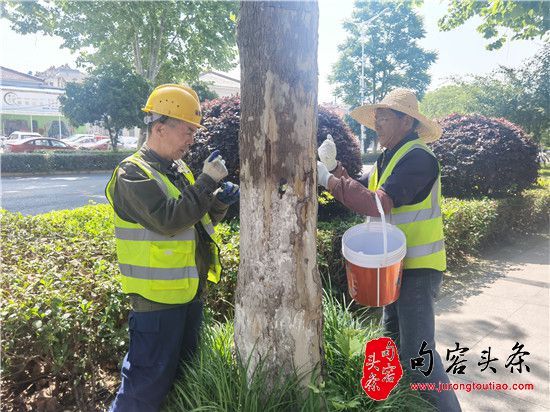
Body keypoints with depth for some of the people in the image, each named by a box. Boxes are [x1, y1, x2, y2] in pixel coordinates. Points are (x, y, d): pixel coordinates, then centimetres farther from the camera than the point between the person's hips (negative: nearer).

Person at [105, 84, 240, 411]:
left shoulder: (179, 169, 11)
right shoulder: (133, 174, -14)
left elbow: (201, 219, 14)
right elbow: (168, 220, -28)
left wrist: (220, 201, -5)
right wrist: (207, 181, -23)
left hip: (190, 289, 9)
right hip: (158, 296, -9)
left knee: (184, 370, 22)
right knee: (150, 380, 2)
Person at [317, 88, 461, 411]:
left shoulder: (417, 157, -20)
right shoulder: (390, 157, 11)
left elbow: (379, 203, -30)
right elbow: (360, 189, 9)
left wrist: (328, 180, -26)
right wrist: (334, 167, -7)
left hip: (418, 268, -10)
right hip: (398, 264, 10)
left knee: (417, 354, -9)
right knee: (394, 334, 22)